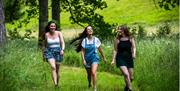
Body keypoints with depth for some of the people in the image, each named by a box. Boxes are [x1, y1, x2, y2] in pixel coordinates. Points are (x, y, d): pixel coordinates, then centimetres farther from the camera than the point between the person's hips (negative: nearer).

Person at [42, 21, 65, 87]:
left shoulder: (59, 33, 0)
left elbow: (62, 43, -8)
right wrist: (43, 54, 19)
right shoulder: (46, 34, 1)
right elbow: (45, 45, 13)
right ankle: (55, 83, -31)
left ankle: (57, 83, 29)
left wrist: (62, 50, -26)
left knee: (57, 70, 10)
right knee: (53, 67, -24)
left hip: (58, 52, 1)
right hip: (49, 52, -1)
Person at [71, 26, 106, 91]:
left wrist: (104, 57, 16)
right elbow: (82, 51, -2)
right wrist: (83, 60, -12)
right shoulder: (84, 40, -3)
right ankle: (89, 84, 44)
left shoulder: (96, 40, -3)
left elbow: (100, 49, 8)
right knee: (89, 74, 15)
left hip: (94, 58, -2)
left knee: (93, 73, -21)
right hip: (87, 59, 2)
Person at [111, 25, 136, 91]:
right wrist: (113, 60, 0)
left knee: (131, 77, 8)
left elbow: (134, 47, -2)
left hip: (129, 58, 2)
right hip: (120, 58, -2)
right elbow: (115, 50, 4)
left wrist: (134, 54, -23)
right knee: (126, 74, -23)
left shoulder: (130, 39, 2)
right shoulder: (117, 39, 1)